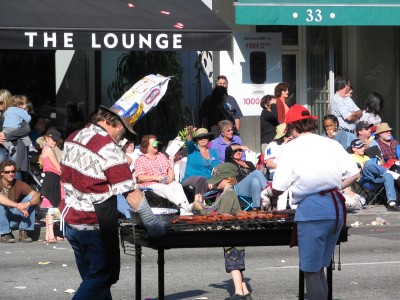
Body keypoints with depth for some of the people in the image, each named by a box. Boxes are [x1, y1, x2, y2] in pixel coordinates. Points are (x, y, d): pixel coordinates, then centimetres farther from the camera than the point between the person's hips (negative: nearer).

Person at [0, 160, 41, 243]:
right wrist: (18, 206, -45)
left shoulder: (19, 184, -5)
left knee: (31, 197, -14)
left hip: (14, 219, 3)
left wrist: (27, 204, -39)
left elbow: (37, 195, -18)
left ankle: (23, 232, -14)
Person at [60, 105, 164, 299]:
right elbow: (132, 194, -20)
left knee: (93, 277, 17)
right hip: (95, 227, -8)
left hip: (69, 220, 8)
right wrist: (153, 225, -15)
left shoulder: (73, 138, 4)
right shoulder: (110, 150, -19)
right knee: (102, 277, 3)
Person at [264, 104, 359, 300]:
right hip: (336, 207, 6)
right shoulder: (331, 144, 10)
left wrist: (268, 192, 15)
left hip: (312, 210, -6)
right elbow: (353, 174, 8)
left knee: (311, 271, 1)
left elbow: (278, 188, -7)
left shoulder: (292, 148, -3)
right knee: (319, 267, 18)